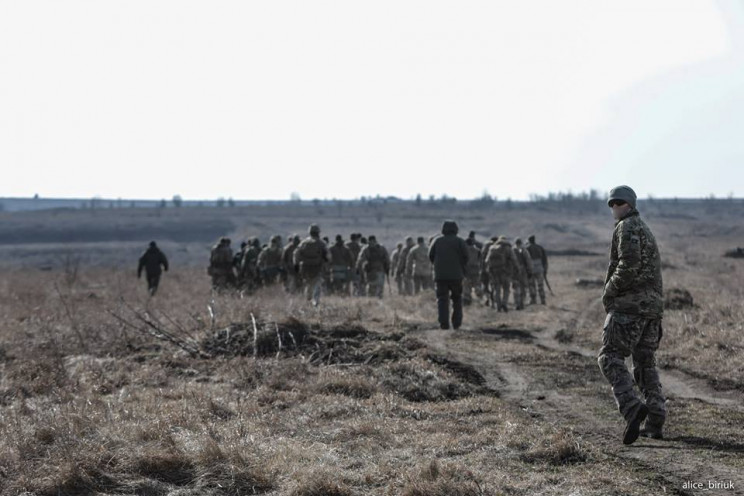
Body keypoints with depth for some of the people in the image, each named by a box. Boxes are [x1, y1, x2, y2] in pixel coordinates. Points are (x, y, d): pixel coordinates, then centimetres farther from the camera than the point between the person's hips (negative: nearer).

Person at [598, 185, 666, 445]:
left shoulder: (627, 227, -6)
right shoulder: (647, 232, 25)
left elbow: (629, 263, -22)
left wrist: (609, 291, -12)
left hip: (630, 302, -9)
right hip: (653, 305, 9)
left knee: (610, 359, -8)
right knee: (645, 363, 13)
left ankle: (633, 407, -26)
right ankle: (655, 421, 6)